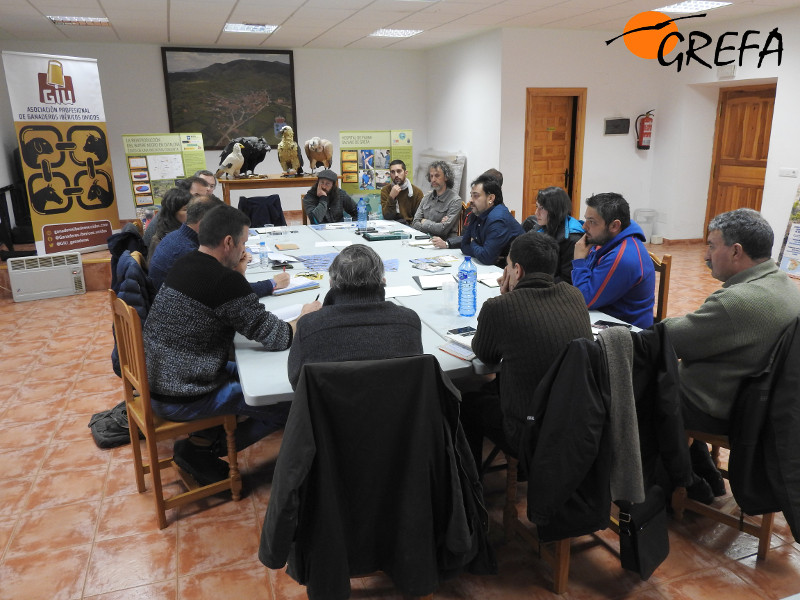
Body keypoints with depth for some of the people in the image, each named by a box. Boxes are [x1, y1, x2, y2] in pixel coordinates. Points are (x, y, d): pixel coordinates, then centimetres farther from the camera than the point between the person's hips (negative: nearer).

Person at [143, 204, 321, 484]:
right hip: (179, 400, -9)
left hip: (155, 379, 9)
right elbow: (278, 338, -18)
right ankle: (200, 450, 4)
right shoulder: (225, 281, -23)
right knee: (289, 403, -5)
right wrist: (305, 316, 0)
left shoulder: (183, 265, 4)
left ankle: (200, 440, 15)